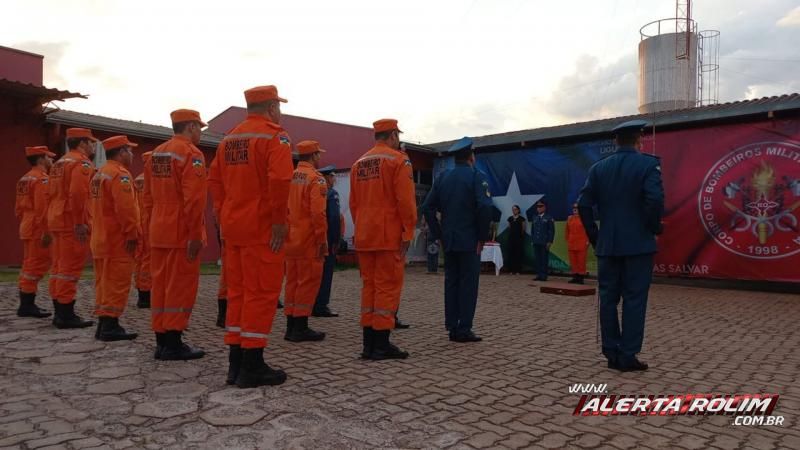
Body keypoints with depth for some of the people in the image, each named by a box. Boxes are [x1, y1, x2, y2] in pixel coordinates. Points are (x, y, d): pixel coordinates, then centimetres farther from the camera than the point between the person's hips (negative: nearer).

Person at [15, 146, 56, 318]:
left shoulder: (24, 179, 17)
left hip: (27, 229, 10)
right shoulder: (42, 179, -14)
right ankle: (27, 305, -3)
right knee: (35, 267, -6)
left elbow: (19, 208, 19)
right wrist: (46, 231, -22)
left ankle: (26, 304, 19)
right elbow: (42, 208, -22)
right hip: (38, 230, -10)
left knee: (29, 266, 13)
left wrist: (24, 225, 23)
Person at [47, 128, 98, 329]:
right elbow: (78, 194, -23)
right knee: (70, 269, -8)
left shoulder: (60, 163, 20)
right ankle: (67, 315, -5)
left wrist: (53, 221, 20)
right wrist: (80, 223, -23)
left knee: (59, 267, 12)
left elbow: (54, 193, 18)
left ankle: (60, 313, 18)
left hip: (57, 221, 10)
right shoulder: (82, 163, -10)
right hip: (73, 223, -10)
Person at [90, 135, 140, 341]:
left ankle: (103, 324, 18)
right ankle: (110, 326, -5)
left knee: (104, 283, 13)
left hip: (100, 238, 10)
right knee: (117, 283, -6)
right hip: (118, 240, -10)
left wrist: (98, 229, 20)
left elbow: (94, 206, 19)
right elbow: (126, 208, -23)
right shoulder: (120, 175, -14)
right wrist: (133, 234, -18)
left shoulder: (99, 174, 18)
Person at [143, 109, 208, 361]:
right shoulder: (191, 153, -11)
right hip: (182, 234, -8)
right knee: (181, 287, -3)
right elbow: (194, 199, -20)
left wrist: (155, 225, 20)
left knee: (160, 285, 11)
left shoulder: (156, 154, 15)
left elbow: (148, 196, 17)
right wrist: (196, 234, -18)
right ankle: (173, 344, 1)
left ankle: (161, 342, 17)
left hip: (158, 233, 8)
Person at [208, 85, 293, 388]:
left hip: (233, 227, 8)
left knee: (237, 291, 12)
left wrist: (223, 217, 16)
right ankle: (252, 366, 2)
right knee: (262, 293, -2)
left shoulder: (229, 139, 16)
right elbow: (280, 179, -22)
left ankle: (235, 363, 17)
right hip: (263, 228, -8)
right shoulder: (275, 136, -8)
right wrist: (280, 221, -17)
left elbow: (215, 180, 15)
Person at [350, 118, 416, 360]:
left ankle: (369, 344, 12)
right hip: (390, 236, -7)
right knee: (388, 287, -3)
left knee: (369, 286, 10)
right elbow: (406, 200, -14)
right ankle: (381, 345, -1)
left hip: (364, 237, 7)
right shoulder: (399, 160, -5)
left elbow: (353, 203, 15)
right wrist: (408, 232, -9)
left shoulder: (359, 163, 15)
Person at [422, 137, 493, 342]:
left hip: (449, 240, 5)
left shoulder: (443, 177, 9)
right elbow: (485, 207, -19)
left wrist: (438, 234, 10)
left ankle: (452, 327, 14)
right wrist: (482, 237, -9)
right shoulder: (476, 176, -7)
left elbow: (428, 207, 6)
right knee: (468, 283, 0)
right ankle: (464, 330, 2)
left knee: (451, 282, 10)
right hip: (469, 241, -5)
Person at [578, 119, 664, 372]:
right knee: (634, 300, 2)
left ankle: (612, 354, 14)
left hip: (607, 245, 4)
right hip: (638, 245, -3)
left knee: (608, 300, 9)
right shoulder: (648, 164, -5)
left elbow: (584, 205, -1)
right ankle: (628, 357, 5)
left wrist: (594, 236, 8)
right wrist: (654, 228, -3)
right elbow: (655, 200, -20)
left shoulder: (598, 168, 6)